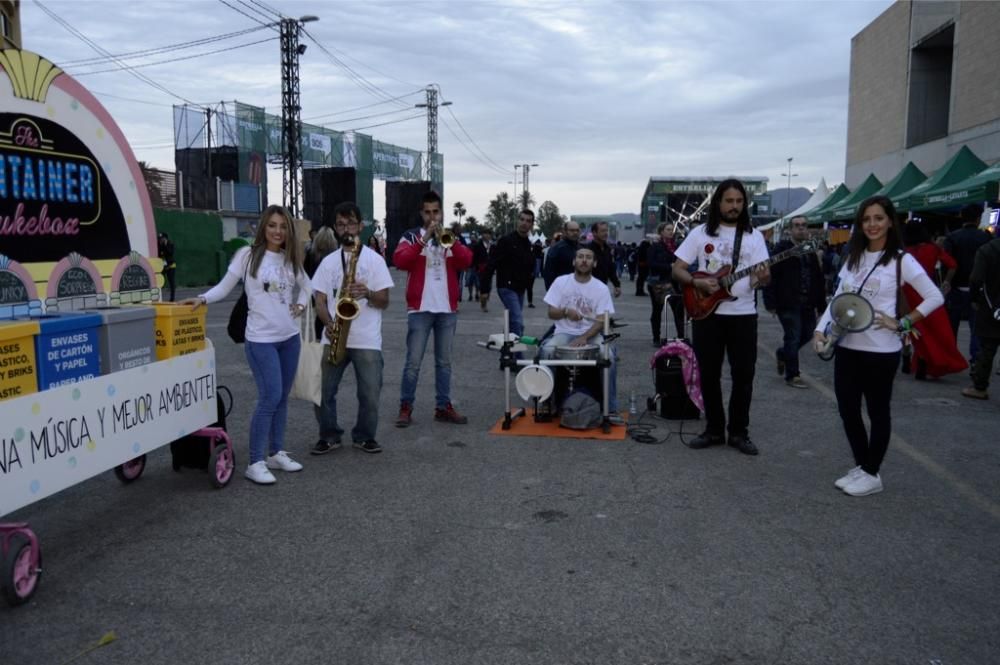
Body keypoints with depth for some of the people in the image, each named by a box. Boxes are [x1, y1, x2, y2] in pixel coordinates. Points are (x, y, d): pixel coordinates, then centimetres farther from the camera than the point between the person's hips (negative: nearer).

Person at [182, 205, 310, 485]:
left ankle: (276, 453, 25)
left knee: (282, 397, 12)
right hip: (261, 339, -5)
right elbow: (225, 286, -5)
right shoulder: (248, 255, -6)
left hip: (290, 337, 6)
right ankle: (255, 463, -2)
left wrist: (301, 304, 2)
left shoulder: (291, 259, 7)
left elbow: (306, 286, 20)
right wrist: (202, 298, -20)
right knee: (270, 397, -12)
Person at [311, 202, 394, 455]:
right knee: (322, 391, 1)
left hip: (367, 340, -2)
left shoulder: (374, 259, 3)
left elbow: (384, 301, 1)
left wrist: (367, 293, -20)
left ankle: (364, 436, 21)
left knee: (370, 394, 1)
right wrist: (329, 324, -12)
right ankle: (329, 436, 20)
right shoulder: (328, 261, 10)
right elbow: (320, 300, 6)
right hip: (334, 338, 2)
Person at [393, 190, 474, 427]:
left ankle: (443, 407, 15)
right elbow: (400, 261, -14)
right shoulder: (412, 236, 4)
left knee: (444, 361, 9)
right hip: (420, 309, -3)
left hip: (447, 309, 4)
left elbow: (466, 261, -3)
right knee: (413, 362, -3)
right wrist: (424, 239, -20)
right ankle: (405, 407, 5)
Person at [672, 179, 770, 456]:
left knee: (744, 374, 2)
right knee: (709, 374, 5)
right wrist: (697, 283, -17)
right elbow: (677, 270, 2)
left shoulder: (753, 235, 4)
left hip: (743, 314, 0)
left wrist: (763, 278, -26)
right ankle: (714, 429, 18)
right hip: (707, 313, 0)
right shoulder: (700, 233, 2)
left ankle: (739, 432, 15)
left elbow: (763, 277, -2)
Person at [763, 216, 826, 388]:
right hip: (788, 303, -6)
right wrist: (771, 302, -16)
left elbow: (819, 279, 12)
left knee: (807, 335, 10)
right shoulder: (782, 249, -5)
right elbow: (771, 276, -10)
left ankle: (782, 353, 36)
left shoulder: (812, 251, 12)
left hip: (807, 304, 6)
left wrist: (821, 304, 8)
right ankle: (792, 375, 10)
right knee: (793, 338, -2)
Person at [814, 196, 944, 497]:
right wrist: (821, 328, -3)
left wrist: (901, 324, -13)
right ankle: (860, 466, 28)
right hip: (847, 347, 6)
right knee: (847, 409, 10)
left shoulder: (901, 260, -7)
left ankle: (871, 474, 21)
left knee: (877, 411, 8)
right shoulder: (853, 257, 10)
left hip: (881, 350, -5)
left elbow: (935, 298, -9)